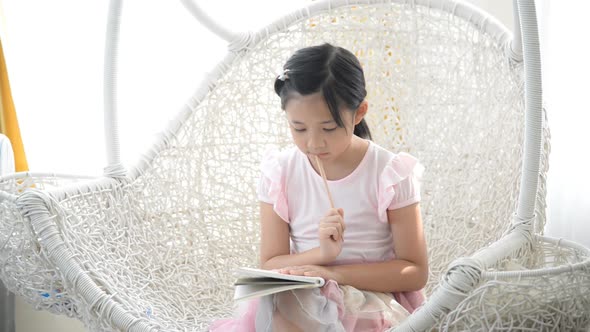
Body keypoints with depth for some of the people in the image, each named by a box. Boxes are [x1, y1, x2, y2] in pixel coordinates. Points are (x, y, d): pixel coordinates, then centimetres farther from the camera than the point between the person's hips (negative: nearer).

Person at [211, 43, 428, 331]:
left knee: (284, 304, -32)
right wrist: (321, 255, -20)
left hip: (375, 300, -2)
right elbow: (270, 266, 0)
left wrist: (333, 272, -17)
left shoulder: (391, 174, -9)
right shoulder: (280, 172, -2)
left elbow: (415, 272, -6)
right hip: (301, 297, 3)